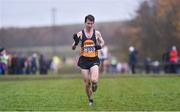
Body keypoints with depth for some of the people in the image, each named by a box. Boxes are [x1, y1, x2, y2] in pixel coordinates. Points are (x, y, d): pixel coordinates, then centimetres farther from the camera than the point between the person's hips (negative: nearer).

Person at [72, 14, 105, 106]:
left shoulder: (97, 33, 3)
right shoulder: (80, 34, 0)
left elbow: (102, 42, 18)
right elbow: (73, 48, 2)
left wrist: (100, 46, -6)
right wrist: (76, 43, -21)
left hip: (94, 60, 0)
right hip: (84, 60, 0)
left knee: (94, 80, -20)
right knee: (87, 83, 1)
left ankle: (94, 84, 18)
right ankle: (90, 100, 22)